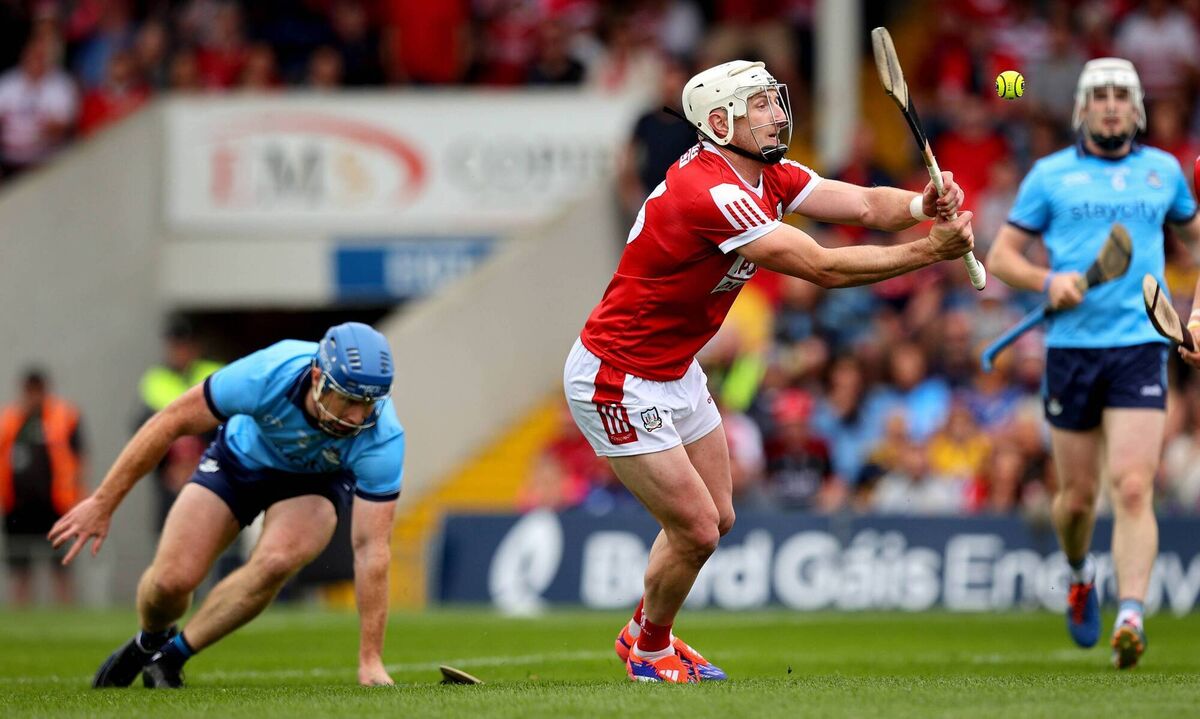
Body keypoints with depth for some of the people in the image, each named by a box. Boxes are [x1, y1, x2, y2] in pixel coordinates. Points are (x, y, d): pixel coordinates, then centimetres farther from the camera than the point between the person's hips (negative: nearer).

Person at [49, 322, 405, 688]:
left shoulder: (382, 437, -36)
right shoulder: (267, 374, -37)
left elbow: (371, 547, -33)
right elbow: (172, 422, -24)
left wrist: (369, 661, -36)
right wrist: (103, 503, -21)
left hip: (314, 481, 0)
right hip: (243, 458, 0)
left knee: (275, 562, -31)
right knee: (172, 579, -14)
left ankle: (169, 656, -7)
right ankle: (150, 641, 26)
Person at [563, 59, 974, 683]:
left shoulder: (767, 176, 0)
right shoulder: (709, 191, -30)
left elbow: (866, 204, -8)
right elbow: (822, 268, -30)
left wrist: (921, 205, -30)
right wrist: (929, 251, -28)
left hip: (675, 373, 10)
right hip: (618, 382, -10)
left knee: (717, 519, 16)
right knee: (695, 530, -5)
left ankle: (645, 633, 37)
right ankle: (650, 651, 21)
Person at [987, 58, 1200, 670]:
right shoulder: (1050, 174, 6)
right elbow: (1001, 256, 7)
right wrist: (1047, 280, -11)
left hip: (1140, 346, 0)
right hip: (1072, 348, 0)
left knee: (1132, 488, -15)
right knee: (1077, 496, 7)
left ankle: (1130, 618, -21)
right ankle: (1080, 574, 39)